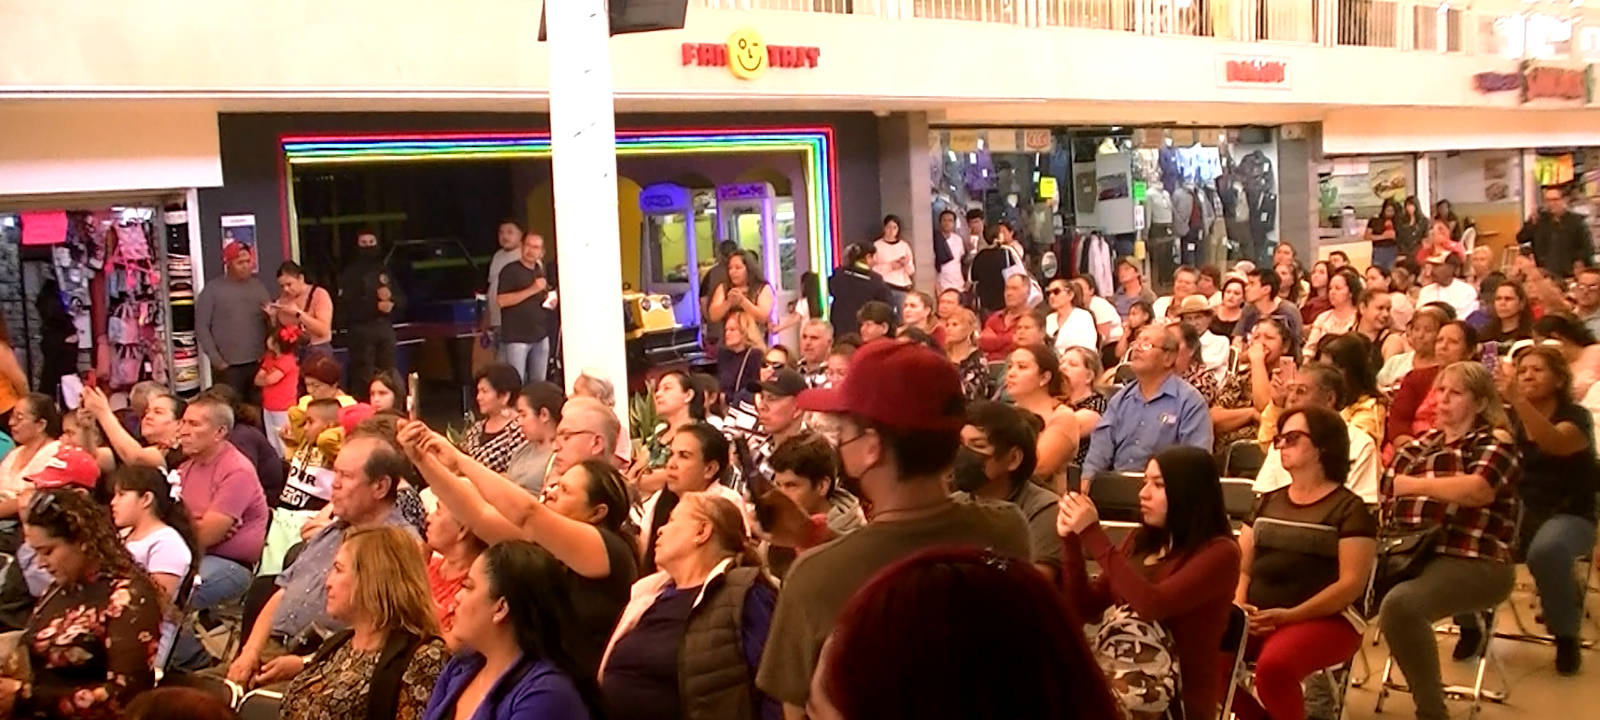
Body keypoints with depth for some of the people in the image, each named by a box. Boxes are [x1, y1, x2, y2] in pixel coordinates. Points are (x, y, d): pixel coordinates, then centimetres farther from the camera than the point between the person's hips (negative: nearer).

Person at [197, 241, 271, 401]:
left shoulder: (259, 285, 11)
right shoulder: (212, 289, 1)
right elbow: (202, 327, -2)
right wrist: (216, 360, -7)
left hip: (258, 362, 3)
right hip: (228, 366, -3)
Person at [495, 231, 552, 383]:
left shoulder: (541, 271, 14)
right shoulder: (510, 270, -8)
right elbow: (500, 301, -17)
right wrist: (532, 290, -20)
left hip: (540, 337, 7)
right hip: (516, 337, -7)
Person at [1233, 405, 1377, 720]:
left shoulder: (1349, 508, 0)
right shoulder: (1268, 502, 19)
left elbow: (1352, 583, -9)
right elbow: (1241, 566, 16)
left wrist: (1290, 615, -18)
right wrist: (1239, 604, -6)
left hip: (1325, 619, -5)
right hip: (1258, 617, 6)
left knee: (1273, 665, -35)